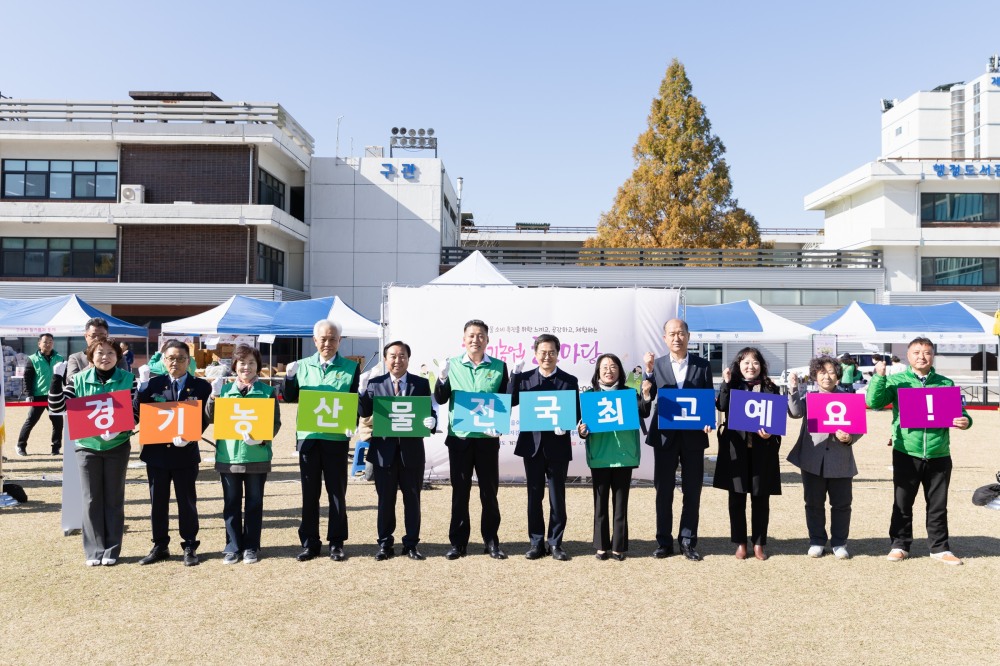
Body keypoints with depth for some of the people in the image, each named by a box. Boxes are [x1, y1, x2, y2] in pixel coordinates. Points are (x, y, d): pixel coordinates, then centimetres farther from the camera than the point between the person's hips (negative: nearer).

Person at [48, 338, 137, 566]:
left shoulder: (128, 379, -4)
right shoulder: (78, 379, -1)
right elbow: (57, 407, -2)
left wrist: (118, 429, -20)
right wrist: (57, 379, -12)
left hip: (117, 446, -1)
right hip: (87, 446, 1)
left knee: (114, 499, 7)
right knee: (91, 500, 7)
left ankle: (111, 550, 17)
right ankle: (94, 551, 17)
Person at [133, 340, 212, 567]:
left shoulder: (200, 386, -2)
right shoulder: (153, 384, 3)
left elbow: (204, 419, -6)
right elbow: (136, 412, -6)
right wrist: (141, 390, -21)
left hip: (186, 453, -2)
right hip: (156, 452, 2)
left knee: (187, 501, 7)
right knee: (157, 501, 12)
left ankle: (190, 547, 19)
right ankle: (160, 546, 26)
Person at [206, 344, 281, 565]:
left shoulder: (267, 391, 0)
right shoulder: (224, 389, 7)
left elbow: (275, 422, -2)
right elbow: (211, 418, 3)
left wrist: (262, 438, -19)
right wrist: (214, 395, -9)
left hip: (257, 456, -2)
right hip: (228, 456, 2)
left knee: (254, 503, 8)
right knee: (231, 504, 9)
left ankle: (251, 547, 19)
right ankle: (233, 547, 21)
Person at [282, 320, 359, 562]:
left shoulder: (350, 368, 2)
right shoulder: (302, 365, 8)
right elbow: (290, 398, 9)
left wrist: (353, 424, -16)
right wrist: (289, 377, -9)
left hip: (336, 437, -2)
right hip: (307, 436, 2)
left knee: (337, 492, 6)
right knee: (309, 493, 9)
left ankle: (336, 543, 17)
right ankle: (309, 543, 19)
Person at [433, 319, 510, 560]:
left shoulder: (499, 366, 3)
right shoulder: (452, 364, 3)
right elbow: (441, 400, 1)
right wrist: (442, 379, -18)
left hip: (488, 438, 0)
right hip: (459, 437, 0)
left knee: (489, 491, 7)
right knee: (460, 491, 7)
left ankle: (491, 541, 19)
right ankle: (458, 542, 16)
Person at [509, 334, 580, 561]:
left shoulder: (569, 381, 4)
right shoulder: (525, 378, 5)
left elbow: (576, 414, 2)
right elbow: (510, 402, -10)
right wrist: (515, 374, -16)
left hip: (558, 446, -1)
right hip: (532, 445, 1)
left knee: (557, 497, 6)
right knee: (534, 496, 8)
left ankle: (555, 543, 18)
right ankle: (537, 542, 19)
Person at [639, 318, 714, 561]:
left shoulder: (702, 365, 4)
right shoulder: (656, 365, 3)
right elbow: (646, 399, -8)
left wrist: (708, 421, -13)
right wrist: (649, 371, -21)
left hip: (693, 436, 1)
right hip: (665, 436, 0)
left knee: (692, 491, 7)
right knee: (663, 490, 6)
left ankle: (688, 542, 19)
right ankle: (664, 542, 18)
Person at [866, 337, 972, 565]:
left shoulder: (946, 383, 8)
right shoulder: (896, 381, 2)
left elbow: (960, 412, 10)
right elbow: (873, 402, -9)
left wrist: (965, 421, -12)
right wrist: (879, 376, -18)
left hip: (939, 455, 2)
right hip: (906, 454, -1)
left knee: (938, 505, 11)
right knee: (902, 503, 8)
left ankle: (940, 548, 23)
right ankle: (900, 545, 19)